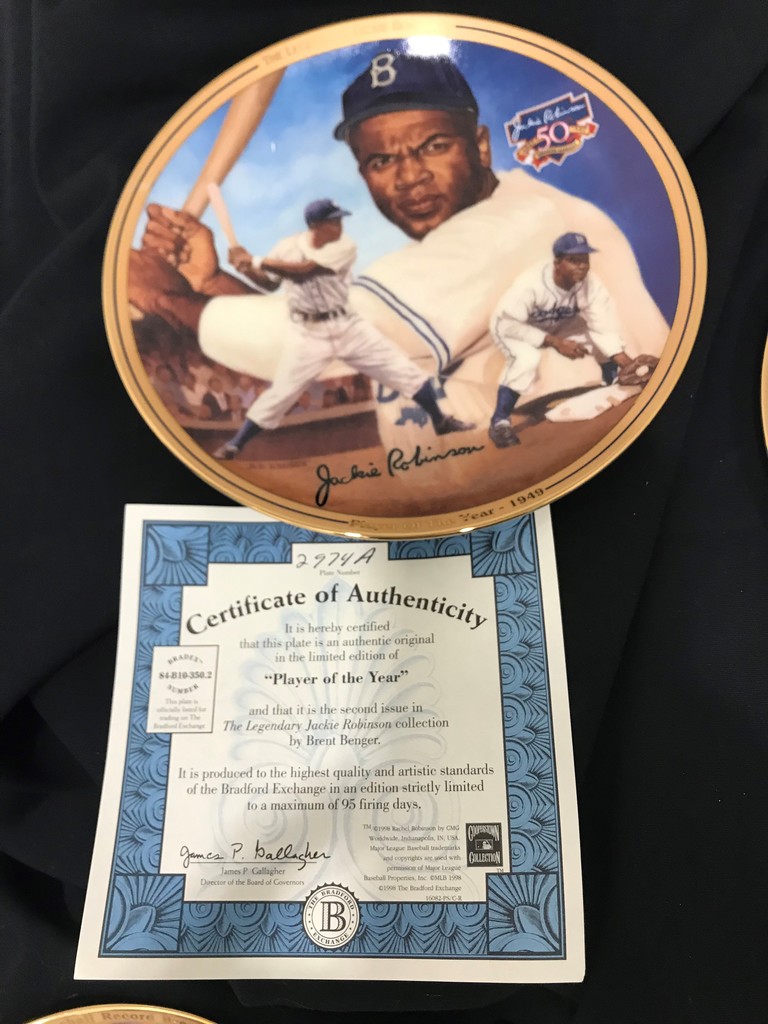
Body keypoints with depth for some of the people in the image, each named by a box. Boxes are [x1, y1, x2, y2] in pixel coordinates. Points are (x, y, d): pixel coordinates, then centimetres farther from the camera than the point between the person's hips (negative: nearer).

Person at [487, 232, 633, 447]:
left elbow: (605, 327, -25)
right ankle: (499, 422, -26)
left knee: (610, 344, -10)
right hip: (514, 328, -5)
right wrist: (555, 342, -36)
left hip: (559, 325, 5)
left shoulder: (592, 285, -23)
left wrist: (627, 364, -38)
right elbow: (506, 323, -35)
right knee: (527, 358, -36)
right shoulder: (531, 283, -36)